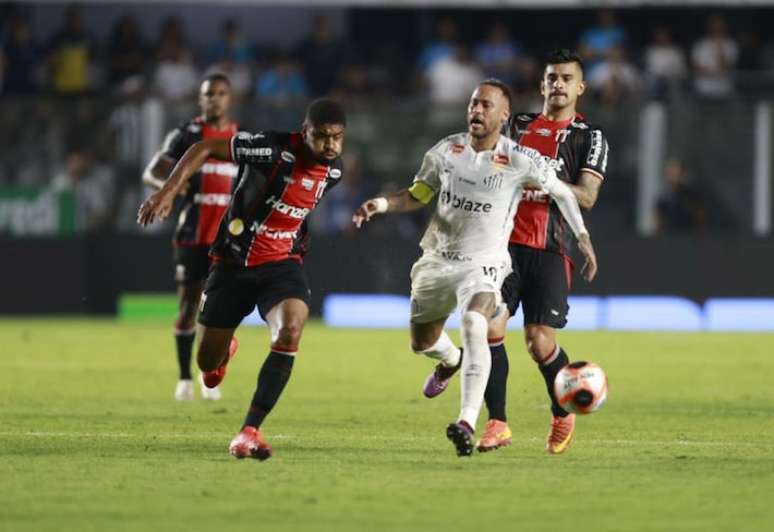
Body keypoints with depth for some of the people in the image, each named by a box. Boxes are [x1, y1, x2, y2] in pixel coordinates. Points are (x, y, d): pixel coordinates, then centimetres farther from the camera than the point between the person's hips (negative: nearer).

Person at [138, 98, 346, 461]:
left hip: (282, 263, 2)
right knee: (208, 363, 7)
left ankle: (249, 431, -26)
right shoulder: (274, 149, -21)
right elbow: (204, 148, -17)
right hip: (233, 263, -2)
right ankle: (225, 350, 50)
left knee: (291, 329, -31)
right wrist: (168, 191, -26)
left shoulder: (334, 170, -4)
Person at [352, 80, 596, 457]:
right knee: (421, 342, 19)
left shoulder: (519, 160, -13)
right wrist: (383, 205, -9)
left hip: (484, 264, -5)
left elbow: (562, 192, 2)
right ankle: (451, 361, 58)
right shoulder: (446, 151, -2)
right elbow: (418, 195, 10)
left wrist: (583, 238, 4)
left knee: (474, 326, -33)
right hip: (437, 259, 5)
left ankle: (467, 424, -38)